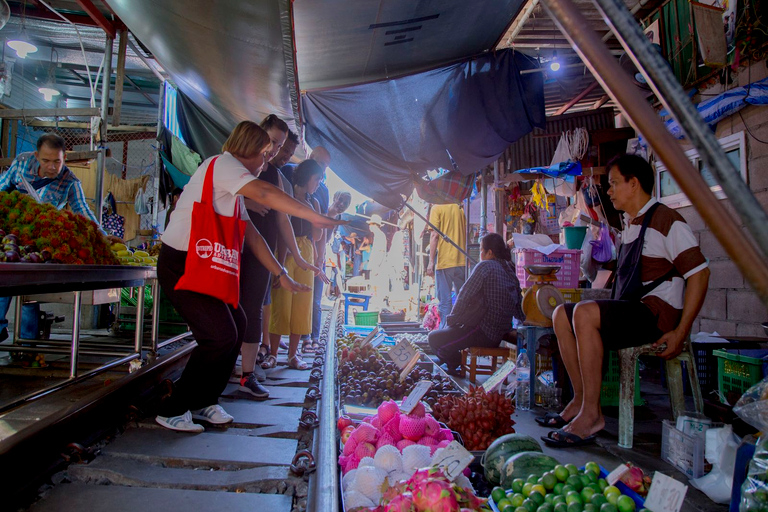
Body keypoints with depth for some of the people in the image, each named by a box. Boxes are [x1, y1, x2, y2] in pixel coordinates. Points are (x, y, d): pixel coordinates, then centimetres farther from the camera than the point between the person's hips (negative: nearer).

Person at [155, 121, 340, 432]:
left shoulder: (234, 189, 19)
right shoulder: (222, 164, -12)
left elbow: (251, 234, 17)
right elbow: (263, 193, -28)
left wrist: (281, 275, 13)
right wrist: (315, 217, -26)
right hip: (180, 264, -10)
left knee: (236, 325, 10)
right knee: (220, 335, -12)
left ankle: (204, 401, 22)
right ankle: (173, 411, 4)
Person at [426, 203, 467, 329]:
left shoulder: (437, 208, -4)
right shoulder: (460, 209, 11)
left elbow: (434, 235, -10)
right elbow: (466, 236, 14)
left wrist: (431, 261, -10)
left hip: (444, 260, -5)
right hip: (462, 261, 5)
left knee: (444, 299, 0)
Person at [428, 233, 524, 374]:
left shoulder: (485, 266, -12)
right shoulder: (510, 271, 11)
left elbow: (464, 296, -13)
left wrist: (452, 319, -2)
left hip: (482, 333, -9)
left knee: (434, 338, -5)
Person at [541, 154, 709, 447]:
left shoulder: (666, 221, -9)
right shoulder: (630, 224, 18)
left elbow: (700, 274, -15)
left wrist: (680, 332, -20)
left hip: (658, 313, -9)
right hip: (630, 311, 9)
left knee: (584, 313, -30)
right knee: (561, 315, 0)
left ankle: (591, 415, -24)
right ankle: (580, 400, -3)